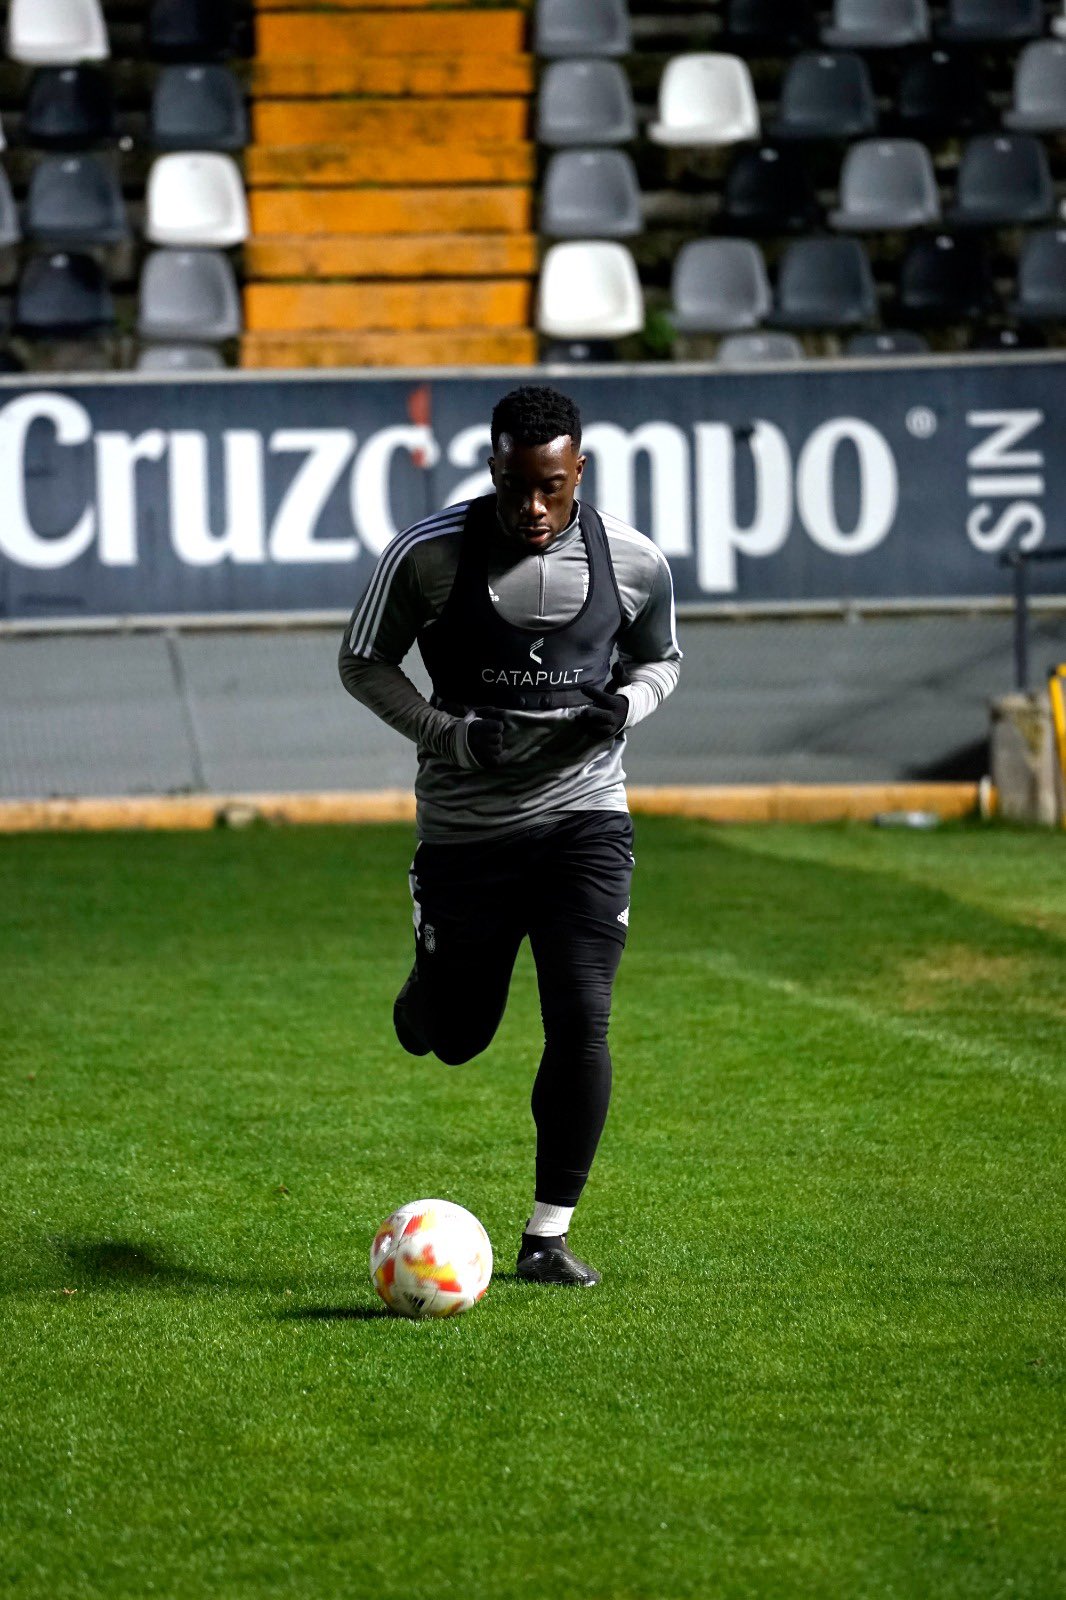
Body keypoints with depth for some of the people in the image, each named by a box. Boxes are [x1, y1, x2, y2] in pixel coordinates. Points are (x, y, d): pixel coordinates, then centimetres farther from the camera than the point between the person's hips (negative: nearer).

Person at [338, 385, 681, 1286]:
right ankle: (425, 996, 49)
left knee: (580, 1020, -14)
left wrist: (623, 707, -10)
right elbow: (363, 664, 1)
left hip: (583, 816, 0)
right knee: (456, 1039, 9)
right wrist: (454, 736, -14)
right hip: (465, 829, 0)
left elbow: (661, 660, 13)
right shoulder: (428, 555, -12)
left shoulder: (634, 562, -6)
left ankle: (549, 1235, -2)